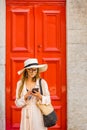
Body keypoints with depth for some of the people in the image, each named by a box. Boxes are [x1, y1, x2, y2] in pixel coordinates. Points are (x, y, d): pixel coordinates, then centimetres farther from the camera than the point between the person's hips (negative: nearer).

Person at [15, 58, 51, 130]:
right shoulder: (20, 83, 1)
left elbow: (48, 100, -1)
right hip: (26, 116, 2)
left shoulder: (42, 82, -5)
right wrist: (25, 96, -15)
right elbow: (18, 103, 1)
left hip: (38, 115, -2)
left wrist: (40, 96, -18)